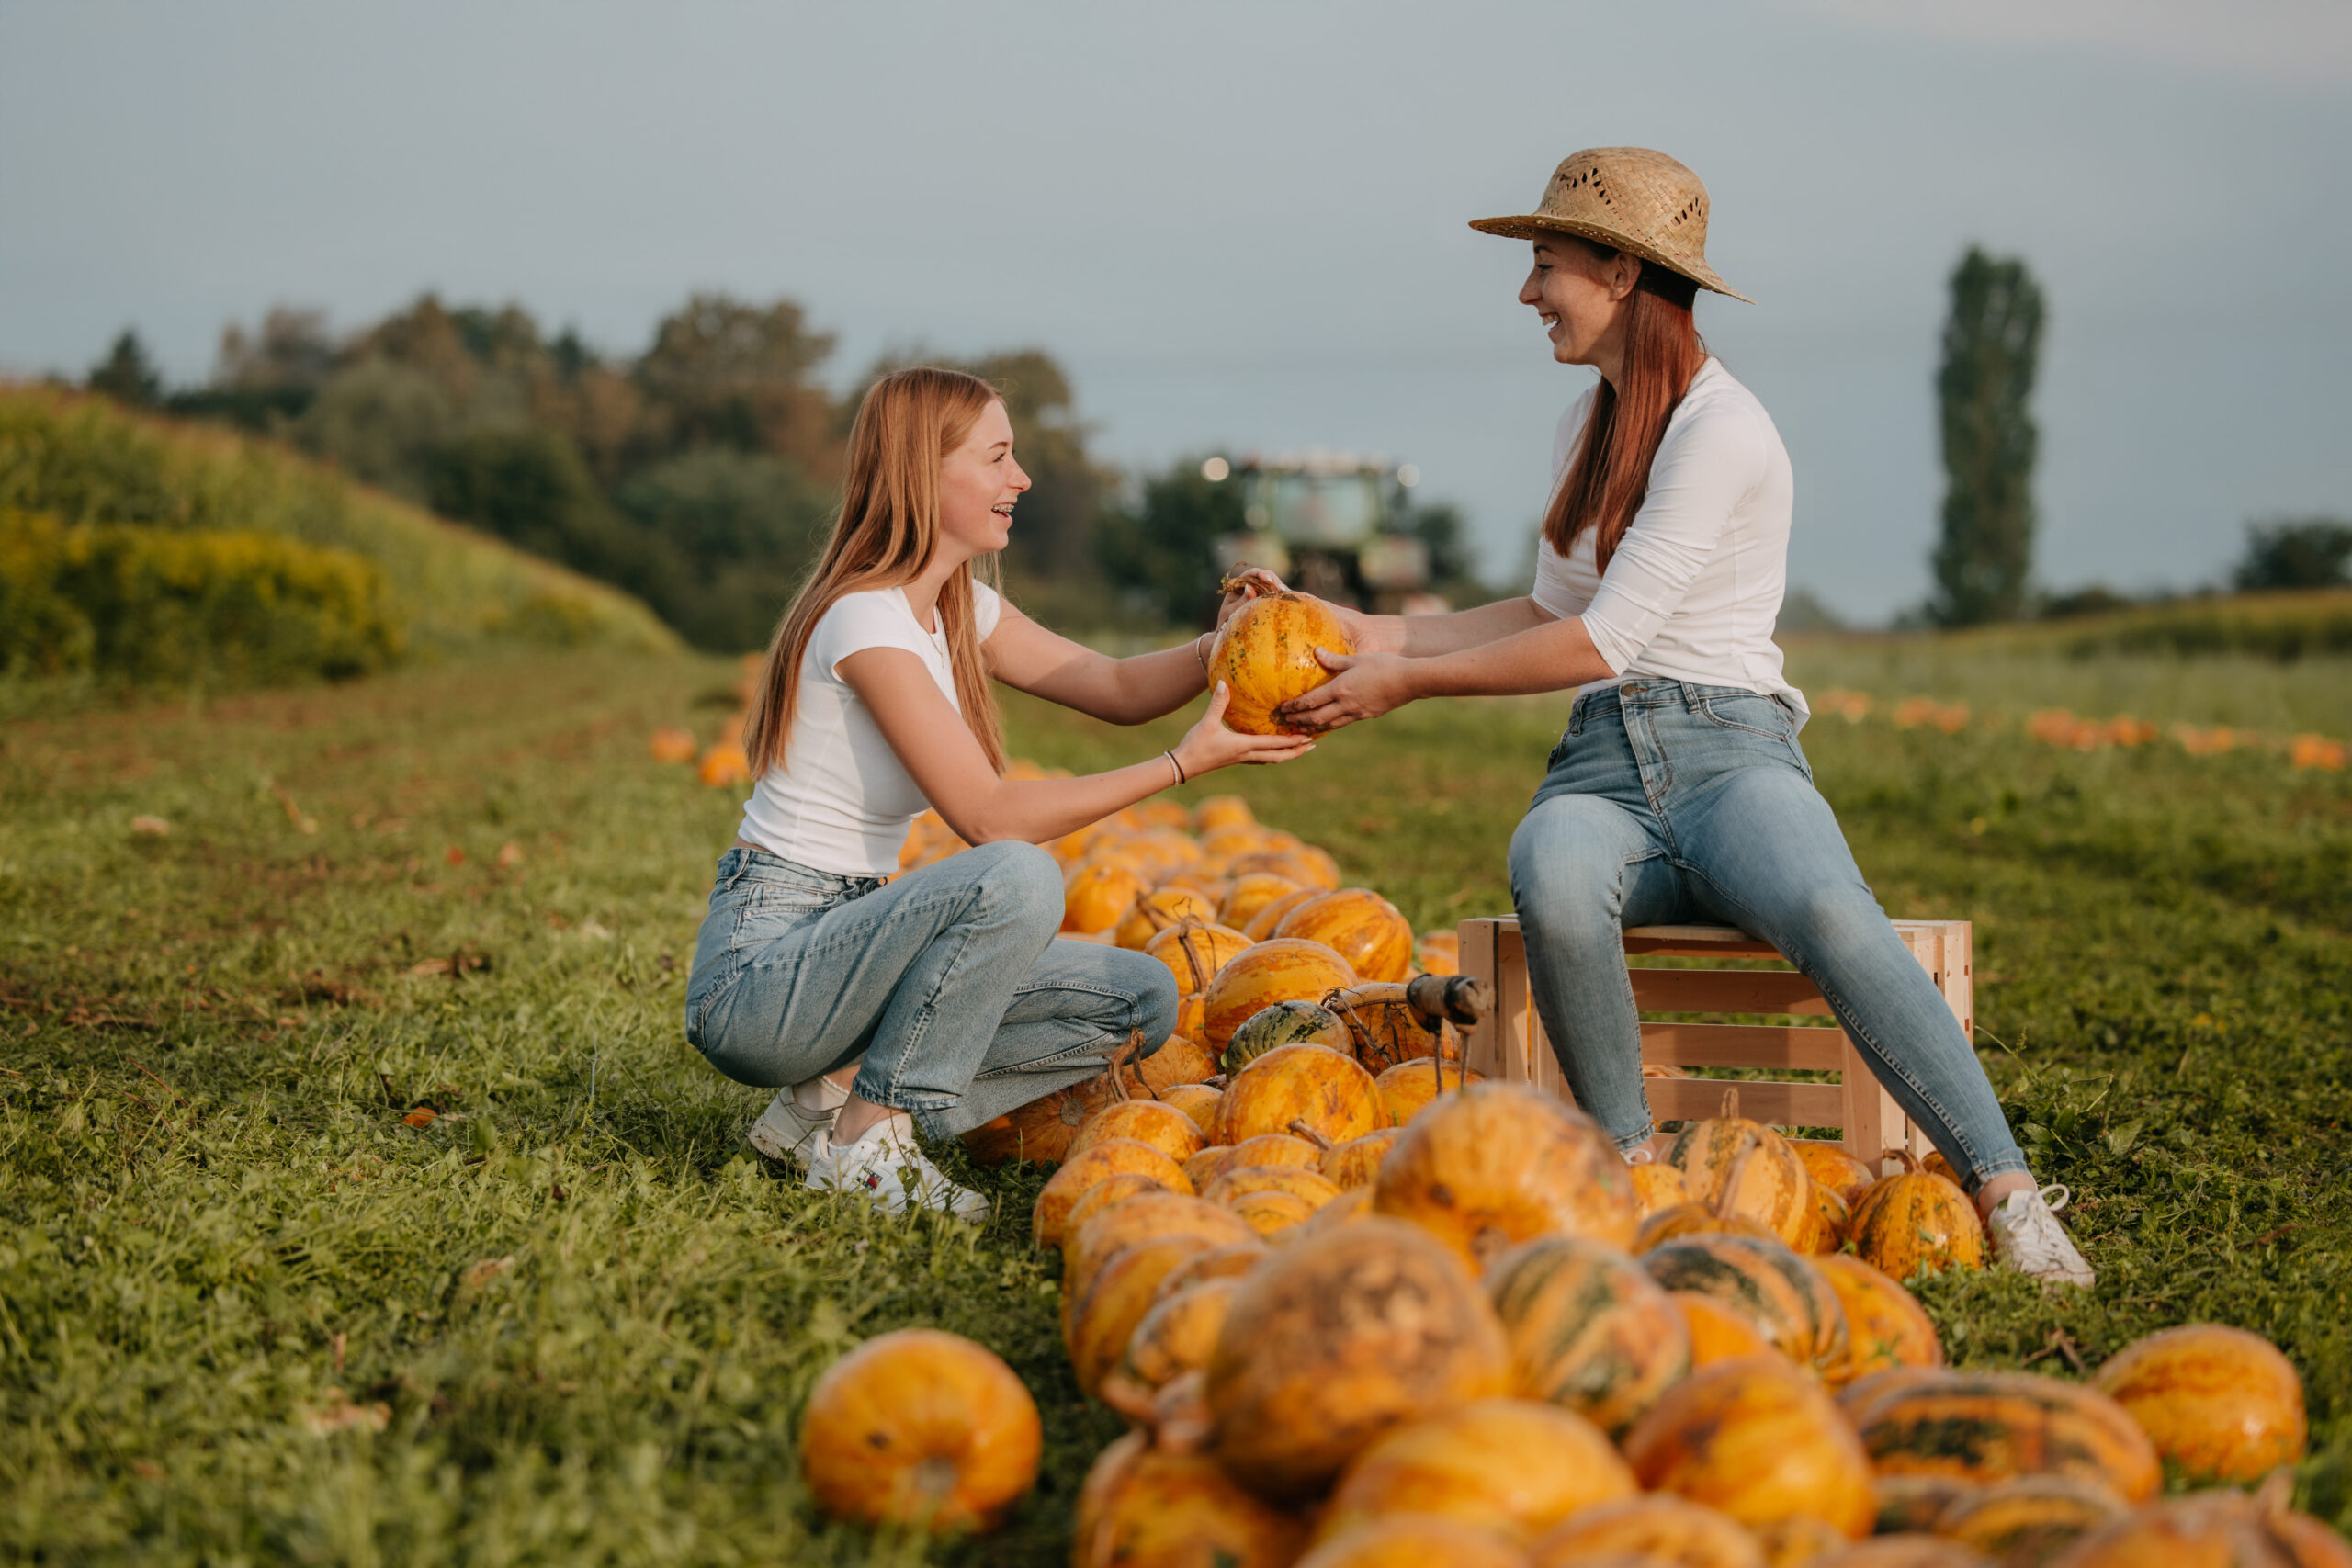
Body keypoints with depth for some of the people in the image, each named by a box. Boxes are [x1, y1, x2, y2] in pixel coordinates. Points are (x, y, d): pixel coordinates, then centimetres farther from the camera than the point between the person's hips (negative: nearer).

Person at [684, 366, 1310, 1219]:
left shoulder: (957, 608, 10)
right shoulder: (866, 620, -19)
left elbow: (1118, 687, 11)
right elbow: (991, 817, -22)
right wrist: (1186, 762, -22)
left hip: (842, 941, 9)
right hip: (753, 976, -9)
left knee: (1141, 1001, 2)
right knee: (1018, 879, -32)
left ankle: (836, 1097, 3)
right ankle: (865, 1135, -15)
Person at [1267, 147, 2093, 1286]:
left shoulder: (1720, 430, -7)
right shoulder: (1590, 424, 20)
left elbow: (1605, 641, -12)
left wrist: (1405, 683, -7)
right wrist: (1386, 634, 17)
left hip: (1728, 752, -5)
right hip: (1602, 770, 5)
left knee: (1830, 915, -38)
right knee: (1554, 883, -35)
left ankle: (2005, 1192, -33)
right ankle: (1631, 1165, -21)